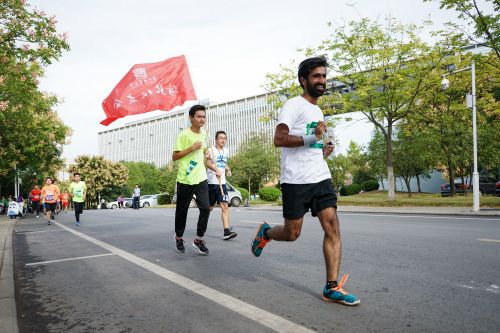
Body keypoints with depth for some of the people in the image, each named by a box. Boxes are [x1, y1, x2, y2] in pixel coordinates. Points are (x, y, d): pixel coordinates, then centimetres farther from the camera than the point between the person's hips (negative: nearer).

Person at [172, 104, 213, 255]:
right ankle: (179, 238, 30)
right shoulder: (184, 134, -10)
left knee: (205, 208, -8)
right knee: (182, 211, 8)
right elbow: (174, 156, -11)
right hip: (185, 180, -4)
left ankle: (199, 239, 7)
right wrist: (192, 148, -18)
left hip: (201, 179, 4)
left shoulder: (204, 134, 9)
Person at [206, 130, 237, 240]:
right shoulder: (211, 150, -6)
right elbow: (208, 163, -24)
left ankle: (226, 231, -11)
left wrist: (228, 170, 9)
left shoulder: (226, 151, 14)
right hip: (212, 182, -5)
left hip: (222, 182, 5)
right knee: (209, 207, 7)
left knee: (225, 206, -7)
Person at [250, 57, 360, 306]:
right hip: (296, 180, -7)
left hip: (320, 178, 7)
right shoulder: (294, 105, -4)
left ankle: (332, 287, 1)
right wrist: (313, 137, -20)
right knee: (292, 233, 2)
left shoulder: (318, 111, 22)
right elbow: (279, 139, -16)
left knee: (332, 227, -5)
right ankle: (265, 233, 35)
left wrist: (324, 150, 13)